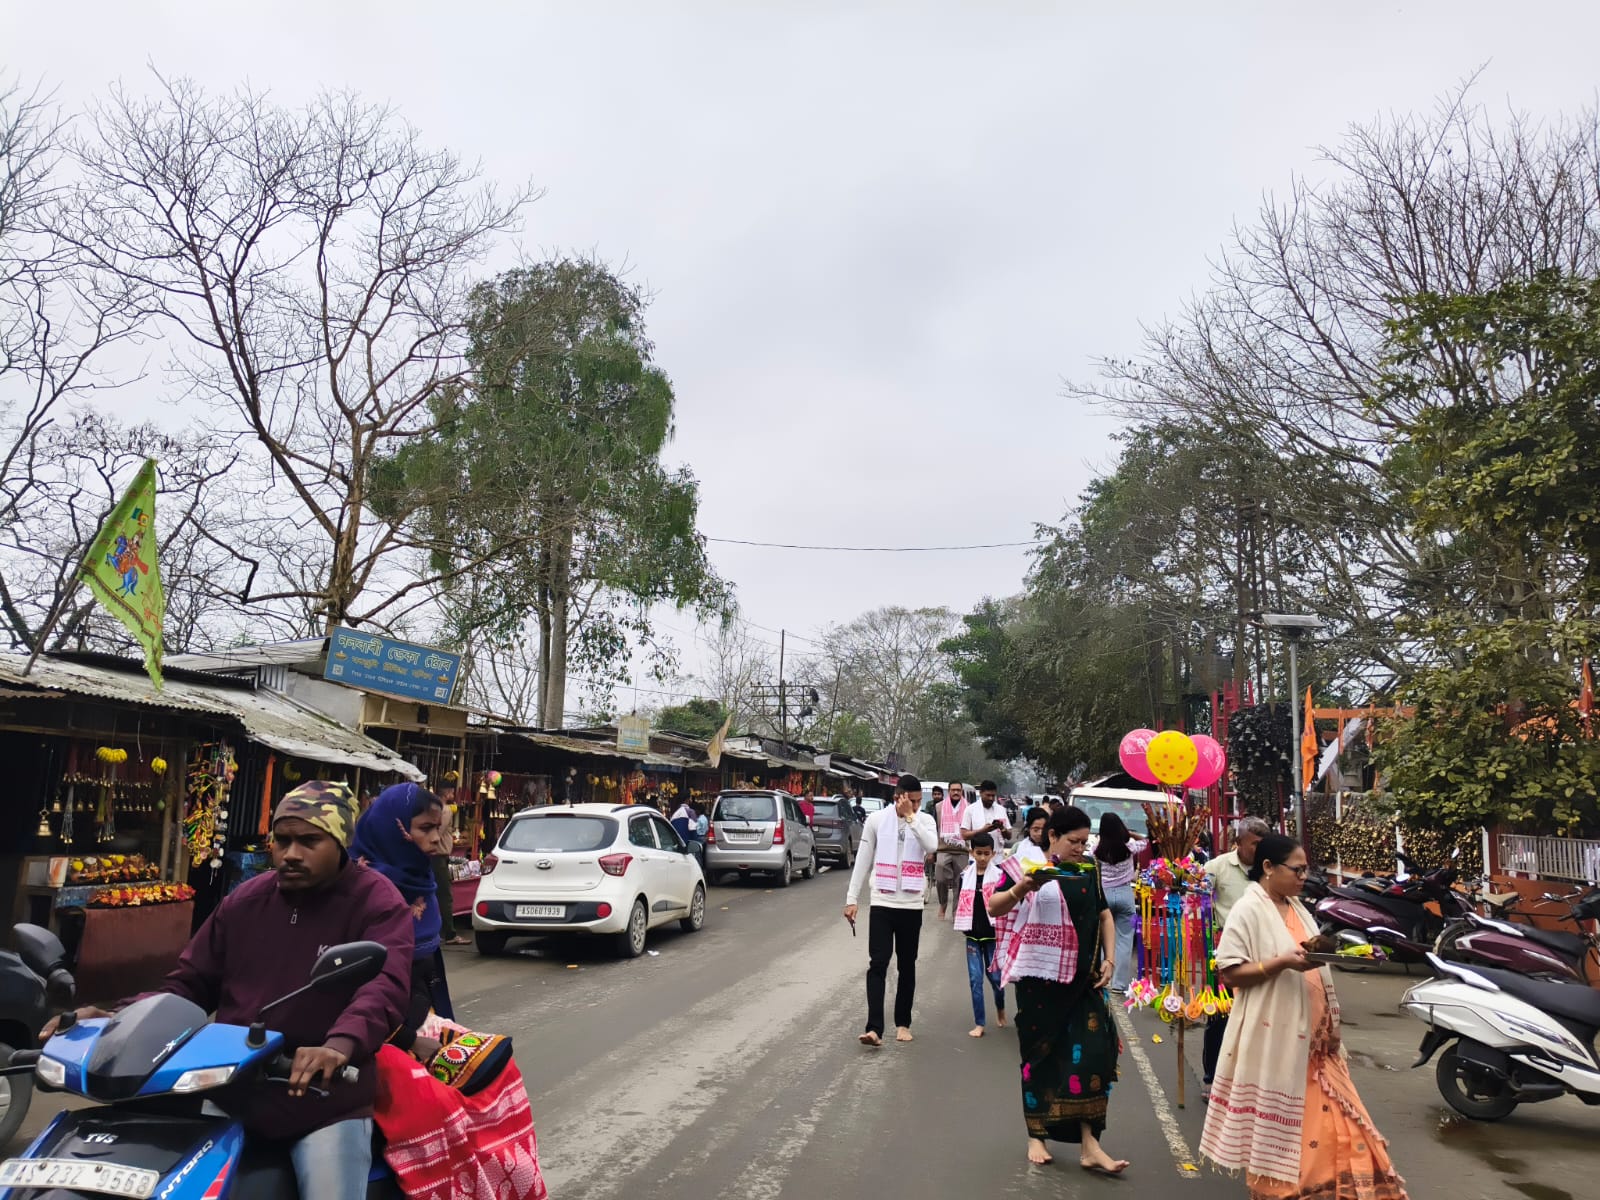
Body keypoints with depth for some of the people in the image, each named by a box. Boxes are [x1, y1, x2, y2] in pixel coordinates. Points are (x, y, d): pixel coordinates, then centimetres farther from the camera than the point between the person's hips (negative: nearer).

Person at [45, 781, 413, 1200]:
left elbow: (385, 984, -26)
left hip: (326, 1103, -5)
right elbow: (192, 981, 15)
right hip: (230, 1093, 5)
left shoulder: (376, 901, -9)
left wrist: (341, 1044, -45)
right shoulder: (245, 900, 10)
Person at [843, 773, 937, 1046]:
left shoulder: (925, 820, 0)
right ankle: (874, 1028, -10)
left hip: (911, 905, 1)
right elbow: (863, 860, 1)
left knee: (907, 966, 11)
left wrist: (911, 816, -21)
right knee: (877, 964, -7)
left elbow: (931, 847, -21)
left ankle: (903, 1023, 23)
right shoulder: (877, 819, -2)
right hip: (882, 903, -1)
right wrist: (851, 898, -1)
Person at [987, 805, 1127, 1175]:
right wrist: (1020, 888, -33)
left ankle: (1089, 1143, 2)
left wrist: (1110, 959, 5)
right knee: (1040, 1054, 5)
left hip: (1083, 978, 4)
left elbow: (1103, 915, 17)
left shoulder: (1088, 870, 7)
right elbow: (994, 908, -14)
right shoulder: (1027, 866, -7)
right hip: (1039, 977, -4)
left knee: (1092, 1051, -4)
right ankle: (1037, 1136, 20)